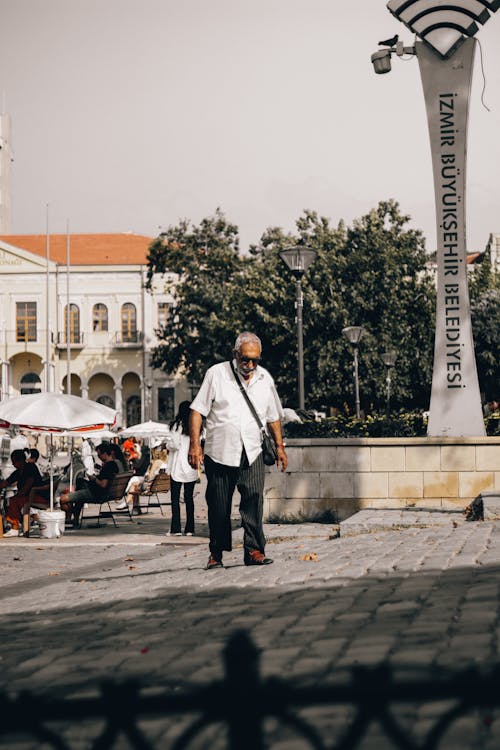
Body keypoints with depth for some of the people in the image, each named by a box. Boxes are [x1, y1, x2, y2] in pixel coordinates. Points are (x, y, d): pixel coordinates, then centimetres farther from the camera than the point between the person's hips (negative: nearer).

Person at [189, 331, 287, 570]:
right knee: (218, 506, 3)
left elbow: (272, 416, 21)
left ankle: (254, 550, -9)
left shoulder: (265, 378, 10)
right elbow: (198, 411, -2)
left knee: (254, 499, -12)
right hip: (219, 452, -2)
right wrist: (194, 445, -9)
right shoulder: (216, 374, -1)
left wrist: (279, 446, 19)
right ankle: (216, 552, 16)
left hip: (252, 453, 2)